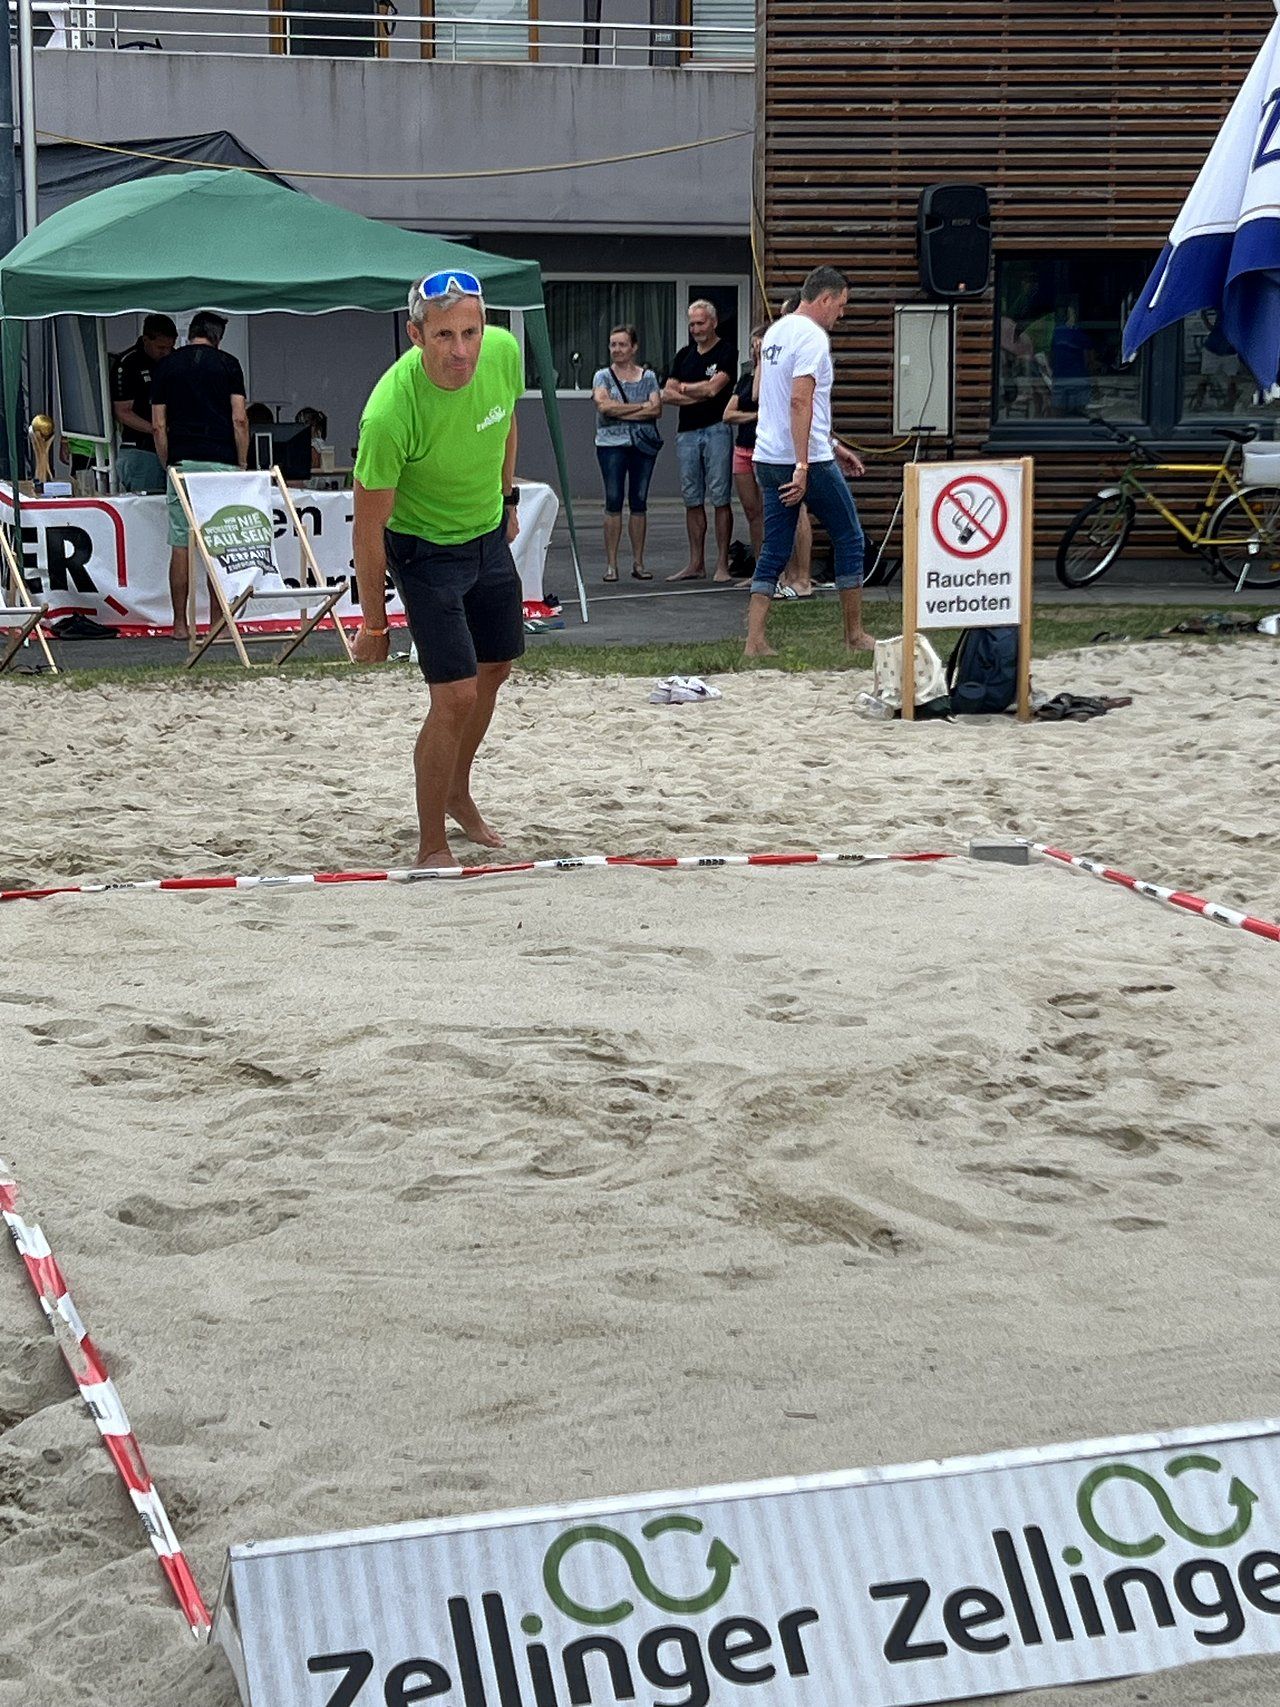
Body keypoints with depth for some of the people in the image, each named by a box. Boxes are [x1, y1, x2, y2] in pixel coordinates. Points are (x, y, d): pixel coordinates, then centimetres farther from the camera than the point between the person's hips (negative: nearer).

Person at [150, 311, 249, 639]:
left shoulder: (167, 367, 9)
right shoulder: (228, 364, 4)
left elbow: (158, 425, 6)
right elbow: (239, 419, -3)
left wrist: (167, 464, 14)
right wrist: (243, 464, 4)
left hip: (182, 462, 1)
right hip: (222, 463, -1)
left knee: (181, 545, 3)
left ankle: (180, 624, 3)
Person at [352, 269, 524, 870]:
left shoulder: (504, 351, -19)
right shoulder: (390, 413, -35)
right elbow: (369, 526, -23)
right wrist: (373, 622, -15)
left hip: (489, 534, 7)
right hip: (424, 548, -6)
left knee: (495, 669, 20)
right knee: (457, 695, -11)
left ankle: (457, 794, 44)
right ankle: (431, 847, 7)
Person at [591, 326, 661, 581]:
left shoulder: (648, 377, 9)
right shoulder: (603, 376, 4)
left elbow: (656, 409, -4)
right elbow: (604, 406, -13)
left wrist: (620, 412, -10)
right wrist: (641, 406, -8)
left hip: (643, 444, 2)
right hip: (611, 445, -2)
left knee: (639, 501, 4)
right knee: (614, 502, -2)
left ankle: (638, 562, 10)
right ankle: (611, 564, 0)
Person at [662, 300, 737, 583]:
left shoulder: (726, 354, -1)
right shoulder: (684, 355, 16)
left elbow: (714, 387, -14)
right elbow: (667, 394, 9)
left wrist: (684, 388, 2)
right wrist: (698, 395, -6)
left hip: (716, 430, -6)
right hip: (686, 432, 6)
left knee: (720, 500, -5)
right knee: (692, 501, 7)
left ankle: (722, 564, -4)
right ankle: (696, 563, 12)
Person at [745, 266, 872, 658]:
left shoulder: (776, 332, 17)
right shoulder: (812, 336, -13)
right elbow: (801, 402, -23)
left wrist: (833, 446, 30)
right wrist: (803, 467, -25)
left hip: (768, 460, 8)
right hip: (808, 461, -8)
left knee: (774, 551, 9)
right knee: (849, 540, 7)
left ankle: (755, 641, 0)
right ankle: (855, 634, 14)